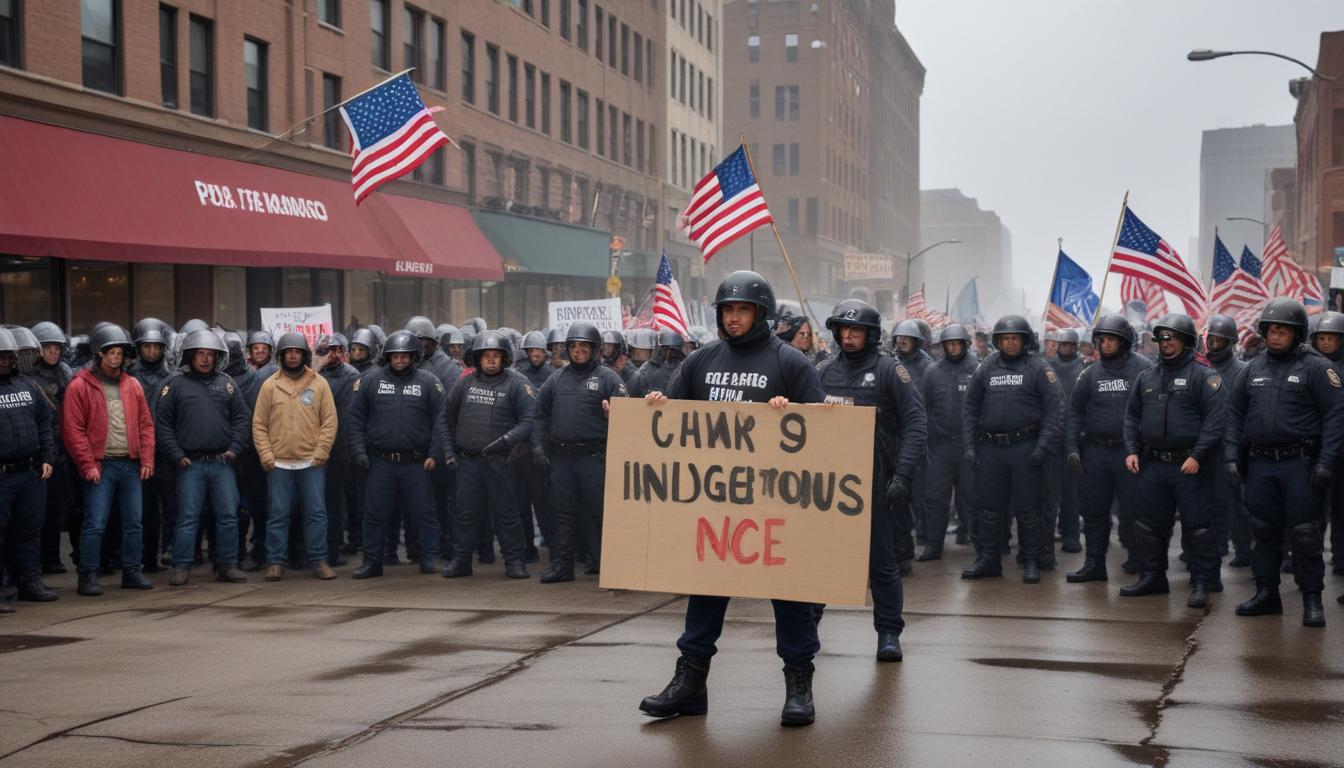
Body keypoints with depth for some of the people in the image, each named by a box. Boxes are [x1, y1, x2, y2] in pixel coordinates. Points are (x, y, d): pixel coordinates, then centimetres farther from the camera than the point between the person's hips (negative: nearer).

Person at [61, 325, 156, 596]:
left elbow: (146, 425, 13)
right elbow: (73, 430, -7)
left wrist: (147, 460, 4)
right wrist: (88, 466, -11)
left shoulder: (132, 385, 12)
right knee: (95, 524, -6)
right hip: (100, 466, -5)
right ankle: (88, 576, 2)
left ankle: (131, 572, 18)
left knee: (134, 522, 8)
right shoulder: (80, 386, -3)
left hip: (131, 465, 5)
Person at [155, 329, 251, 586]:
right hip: (190, 464, -3)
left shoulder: (227, 383, 10)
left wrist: (235, 449, -2)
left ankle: (227, 565, 12)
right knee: (188, 517, -2)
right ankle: (182, 568, 4)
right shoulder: (175, 384, 2)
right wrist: (176, 455, -6)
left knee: (228, 516, 4)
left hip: (222, 463, 3)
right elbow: (162, 423, 0)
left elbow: (242, 417, 10)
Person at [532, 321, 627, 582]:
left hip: (594, 456, -4)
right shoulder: (557, 379, 13)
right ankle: (561, 564, 15)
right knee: (563, 512, 8)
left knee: (599, 510, -1)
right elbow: (541, 416, 15)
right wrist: (538, 446, 4)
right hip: (561, 456, 4)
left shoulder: (608, 378, 1)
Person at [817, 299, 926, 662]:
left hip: (873, 480, -4)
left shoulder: (890, 371, -3)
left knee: (881, 560, 2)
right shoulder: (826, 371, 9)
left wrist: (903, 476, -16)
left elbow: (915, 425, -8)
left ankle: (889, 633, 12)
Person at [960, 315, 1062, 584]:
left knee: (1028, 509, 2)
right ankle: (988, 560, 18)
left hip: (1025, 448, -3)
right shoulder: (985, 369, 9)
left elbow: (1054, 410, -5)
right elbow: (970, 409, 11)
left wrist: (1042, 446, -13)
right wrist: (969, 446, 3)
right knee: (990, 507, 9)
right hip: (991, 448, 3)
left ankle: (1031, 562, 11)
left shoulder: (1039, 369, -1)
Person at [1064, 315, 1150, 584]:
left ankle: (1142, 562, 9)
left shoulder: (1143, 369, -3)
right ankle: (1094, 564, 18)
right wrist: (1072, 449, 1)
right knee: (1093, 511, 9)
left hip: (1129, 453, -4)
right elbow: (1074, 412, 10)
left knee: (1133, 511, -1)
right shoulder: (1090, 374, 9)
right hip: (1095, 452, 4)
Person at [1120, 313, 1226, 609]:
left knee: (1197, 526, -3)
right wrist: (1131, 450, 5)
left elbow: (1216, 418, -12)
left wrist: (1197, 456, -18)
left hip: (1189, 465, -6)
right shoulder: (1147, 377, 14)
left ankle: (1202, 584, 4)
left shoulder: (1203, 376, -5)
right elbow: (1132, 416, 19)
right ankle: (1152, 578, 23)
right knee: (1148, 523, 11)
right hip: (1153, 464, 6)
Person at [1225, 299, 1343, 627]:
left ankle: (1312, 600, 6)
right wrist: (1232, 455, 6)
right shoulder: (1252, 369, 11)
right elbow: (1236, 415, 16)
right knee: (1264, 532, 10)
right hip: (1260, 464, 5)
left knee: (1304, 534, -2)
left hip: (1299, 464, -5)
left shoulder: (1316, 368, -5)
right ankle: (1266, 593, 20)